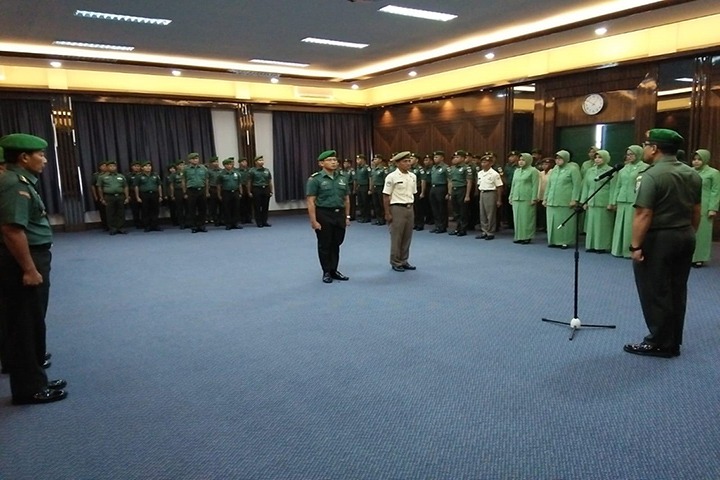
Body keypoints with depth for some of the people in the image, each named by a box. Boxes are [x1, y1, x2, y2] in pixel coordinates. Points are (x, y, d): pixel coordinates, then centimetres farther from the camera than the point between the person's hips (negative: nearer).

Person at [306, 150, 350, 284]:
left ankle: (334, 270, 23)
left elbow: (346, 199, 12)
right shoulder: (315, 179, -8)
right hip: (324, 215, -4)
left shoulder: (342, 178, 8)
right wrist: (313, 220, -15)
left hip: (339, 214, 5)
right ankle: (326, 272, 18)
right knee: (325, 245, 6)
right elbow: (311, 202, -11)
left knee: (336, 244, 11)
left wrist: (347, 216, 9)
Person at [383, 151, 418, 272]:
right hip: (397, 208, -6)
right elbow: (386, 196, -10)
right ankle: (395, 262, 13)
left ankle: (404, 261, 23)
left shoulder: (413, 176, 8)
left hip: (410, 208, 6)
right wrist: (387, 213, -11)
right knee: (396, 237, 1)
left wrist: (411, 207, 14)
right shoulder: (392, 177, -10)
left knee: (407, 237, 11)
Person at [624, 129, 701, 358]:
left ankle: (660, 343, 11)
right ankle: (673, 342, 24)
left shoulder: (651, 175, -18)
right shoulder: (693, 174, 9)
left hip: (658, 239, -8)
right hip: (685, 237, 8)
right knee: (677, 291, 14)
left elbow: (644, 215, -22)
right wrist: (689, 235, 23)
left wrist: (636, 245, -17)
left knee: (655, 293, 3)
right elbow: (696, 211, 14)